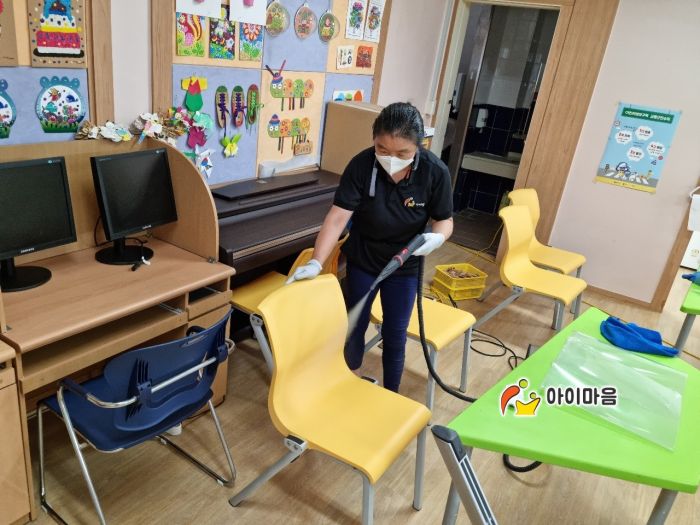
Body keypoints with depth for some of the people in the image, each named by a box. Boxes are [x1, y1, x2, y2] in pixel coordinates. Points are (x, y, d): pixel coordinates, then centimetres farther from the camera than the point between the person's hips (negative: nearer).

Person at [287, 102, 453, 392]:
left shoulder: (435, 172, -22)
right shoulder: (361, 165, -25)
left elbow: (444, 219, -10)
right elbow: (338, 217, -28)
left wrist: (437, 236, -33)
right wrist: (316, 262, -37)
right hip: (362, 259, 0)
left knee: (395, 334, 10)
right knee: (355, 325, 15)